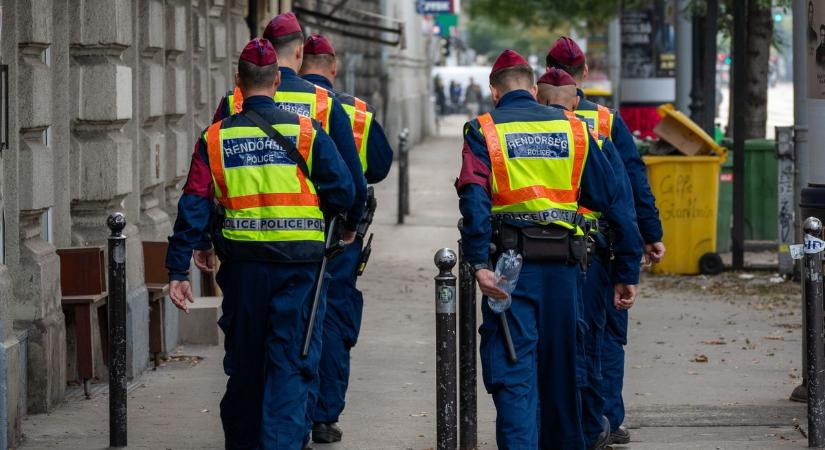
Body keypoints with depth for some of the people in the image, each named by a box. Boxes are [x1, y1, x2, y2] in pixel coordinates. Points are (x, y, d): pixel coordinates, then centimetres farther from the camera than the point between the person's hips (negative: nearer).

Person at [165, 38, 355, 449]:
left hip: (242, 264, 2)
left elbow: (194, 206, -3)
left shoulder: (215, 138, 1)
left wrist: (178, 269, 0)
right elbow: (344, 192, -5)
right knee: (289, 366, 1)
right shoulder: (306, 133, -4)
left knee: (243, 365, 17)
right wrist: (316, 213, 18)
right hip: (298, 262, -2)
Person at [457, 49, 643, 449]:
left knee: (513, 373, -4)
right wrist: (627, 272, 12)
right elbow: (613, 199, 10)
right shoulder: (572, 129, 12)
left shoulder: (483, 131, 2)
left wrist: (479, 263, -21)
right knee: (560, 368, 17)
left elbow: (474, 201, -15)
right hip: (563, 265, 3)